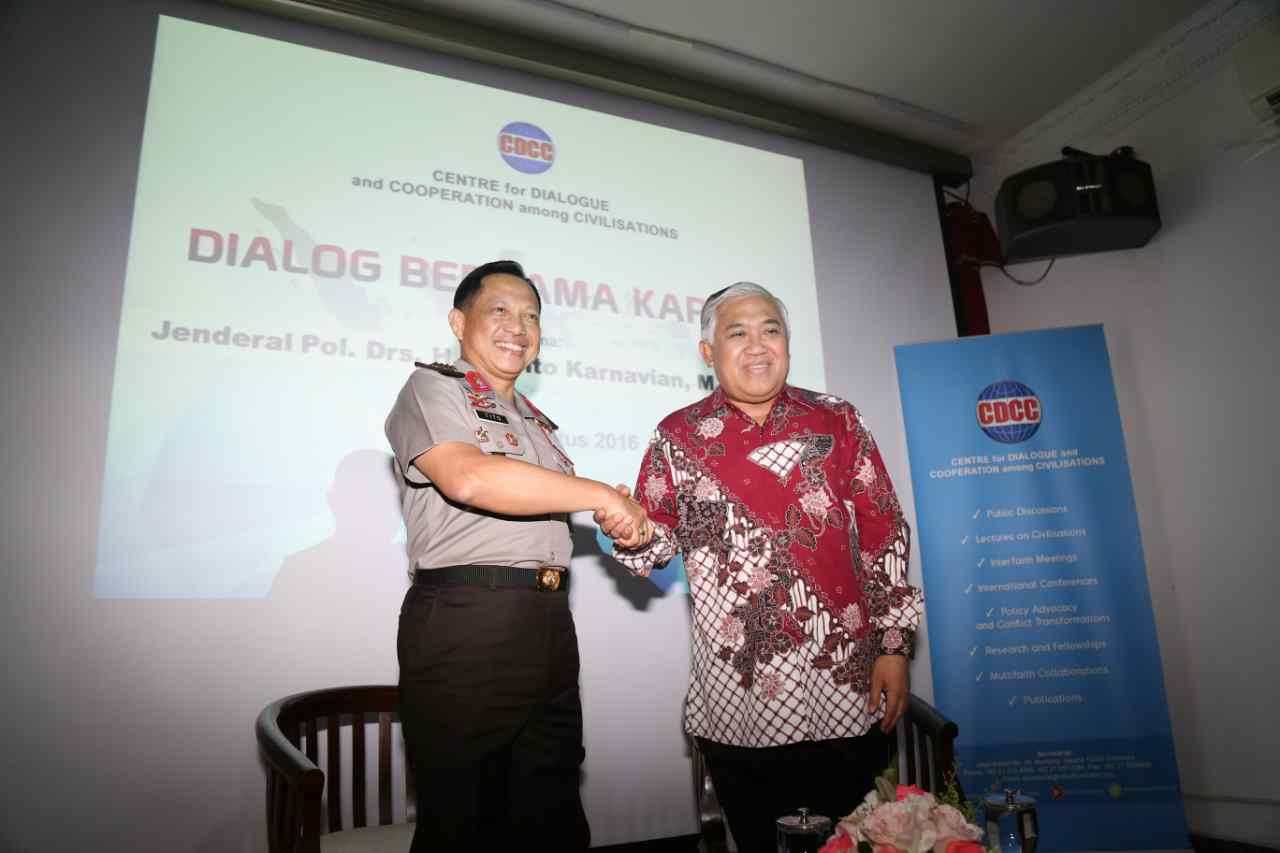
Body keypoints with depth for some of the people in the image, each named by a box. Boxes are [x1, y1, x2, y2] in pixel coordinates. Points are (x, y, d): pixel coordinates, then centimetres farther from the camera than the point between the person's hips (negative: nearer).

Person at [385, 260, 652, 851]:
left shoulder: (536, 421, 22)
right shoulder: (433, 387, -1)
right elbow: (469, 477, -21)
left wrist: (624, 521, 9)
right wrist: (603, 495, -15)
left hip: (549, 622, 7)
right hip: (465, 618, -7)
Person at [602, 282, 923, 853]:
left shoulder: (837, 422, 3)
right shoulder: (678, 437, 3)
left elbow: (884, 535, 4)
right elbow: (656, 543, 4)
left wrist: (893, 646, 0)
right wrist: (633, 535, -19)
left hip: (848, 685, 1)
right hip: (735, 697, 0)